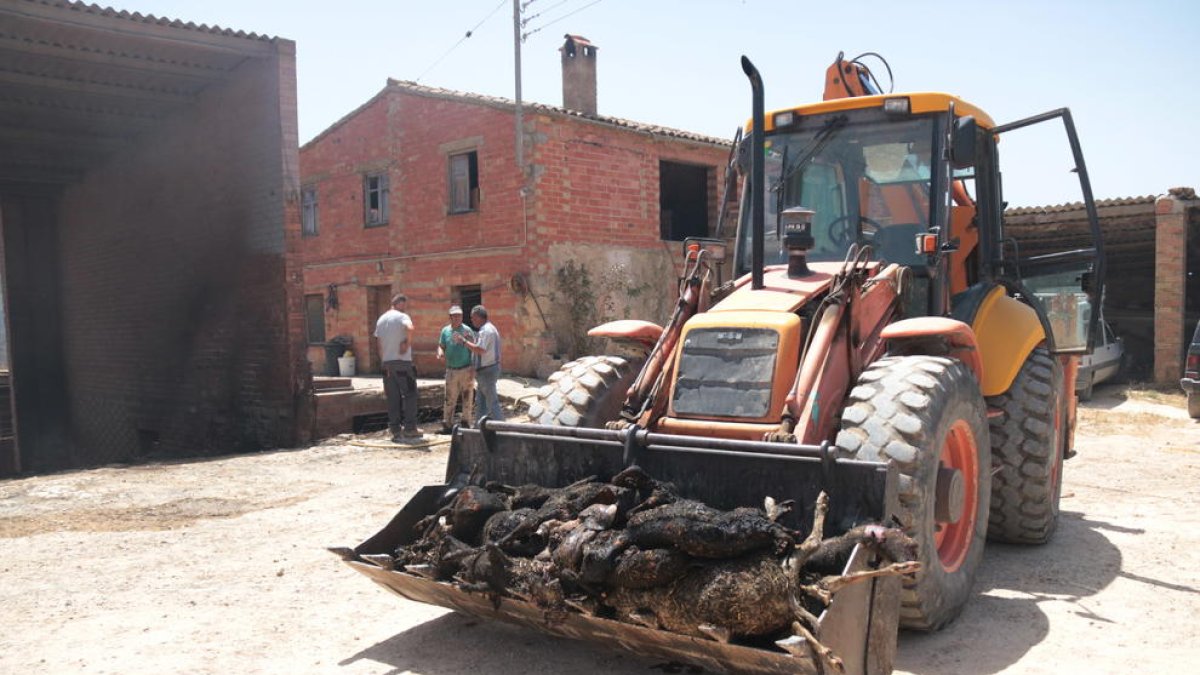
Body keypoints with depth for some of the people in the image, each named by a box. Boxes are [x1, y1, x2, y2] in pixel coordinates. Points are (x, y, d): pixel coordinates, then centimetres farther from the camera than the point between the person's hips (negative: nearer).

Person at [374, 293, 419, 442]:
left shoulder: (381, 319, 15)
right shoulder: (402, 316, -7)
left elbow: (380, 345, 16)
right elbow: (409, 328, -30)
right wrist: (408, 343, -15)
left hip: (387, 363, 6)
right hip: (402, 361, -6)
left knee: (393, 397, 7)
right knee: (409, 394, 1)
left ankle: (395, 430, 7)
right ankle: (410, 428, -1)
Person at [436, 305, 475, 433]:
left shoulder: (467, 330, -3)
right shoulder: (445, 330, 7)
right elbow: (441, 346, 13)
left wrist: (473, 369, -11)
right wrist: (440, 353, -12)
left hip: (466, 370, -2)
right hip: (451, 370, 2)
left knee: (467, 398, 4)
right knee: (449, 398, 2)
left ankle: (466, 422, 15)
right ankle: (447, 424, 8)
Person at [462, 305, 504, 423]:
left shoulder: (486, 330, -17)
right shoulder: (490, 328, 16)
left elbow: (480, 350, -27)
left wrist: (464, 341, -18)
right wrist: (470, 339, 9)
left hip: (487, 371, -11)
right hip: (486, 370, 11)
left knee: (492, 402, -5)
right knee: (480, 402, 16)